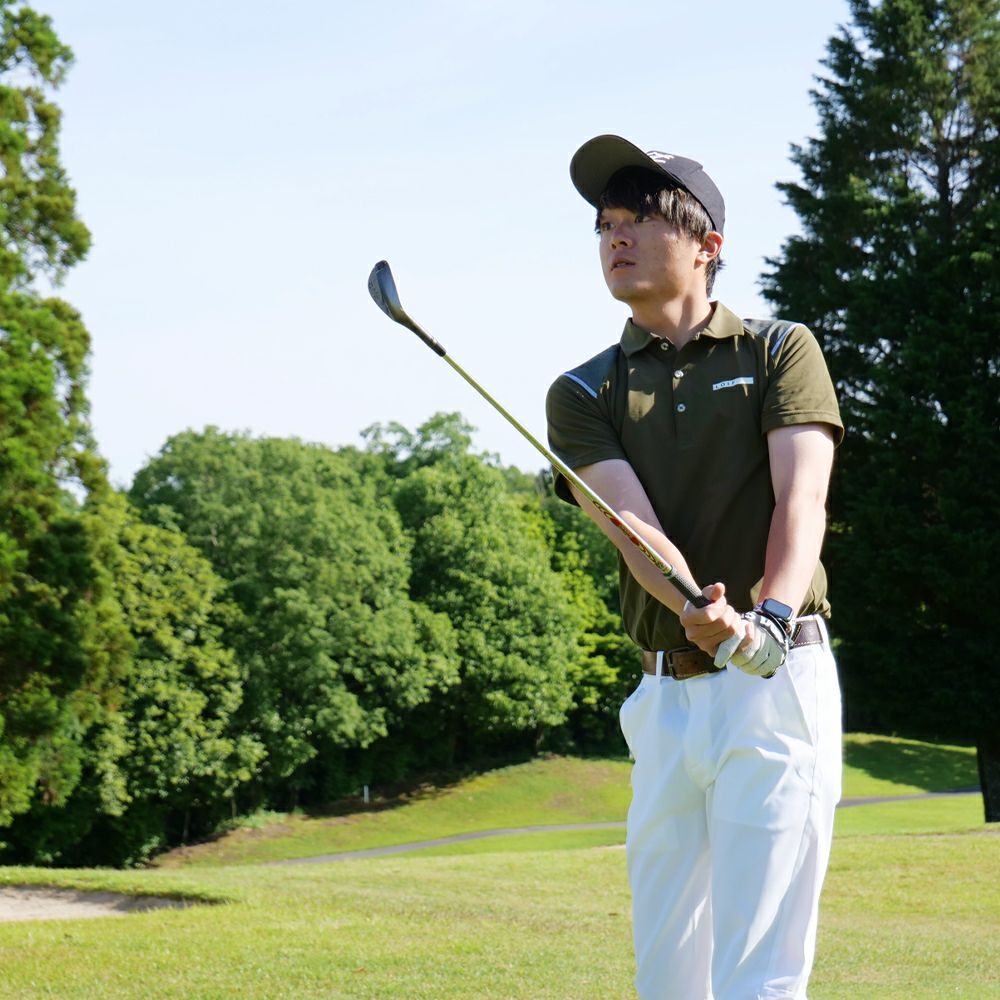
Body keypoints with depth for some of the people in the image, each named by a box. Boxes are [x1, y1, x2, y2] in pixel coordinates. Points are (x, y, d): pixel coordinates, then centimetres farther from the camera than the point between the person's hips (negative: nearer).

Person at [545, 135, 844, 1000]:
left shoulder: (779, 351, 5)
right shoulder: (583, 394, 10)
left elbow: (802, 500, -10)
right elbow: (635, 527, -7)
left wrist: (771, 617, -29)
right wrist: (699, 614, -28)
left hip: (778, 685, -3)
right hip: (665, 693, 4)